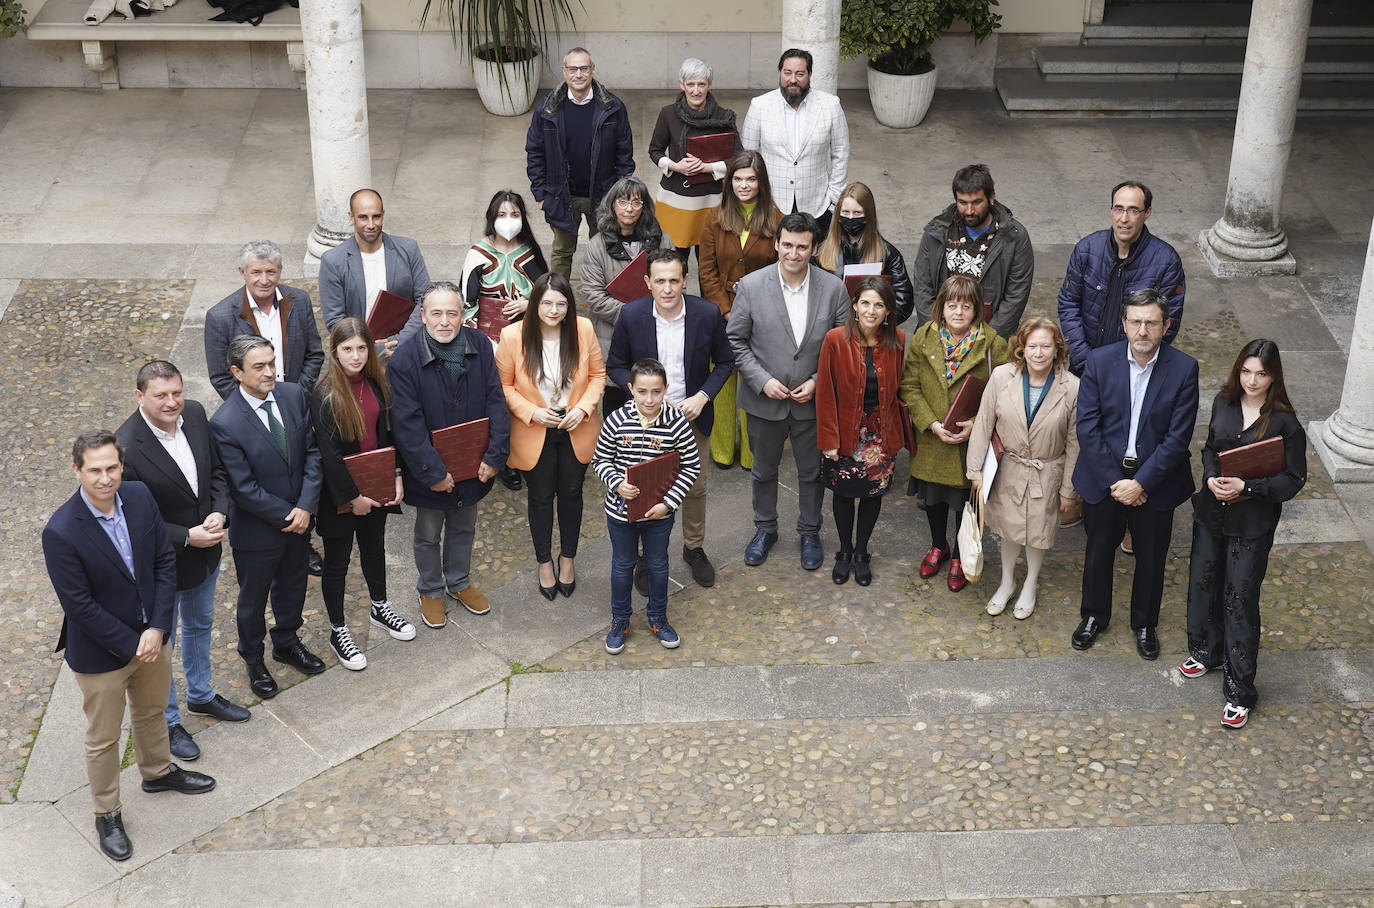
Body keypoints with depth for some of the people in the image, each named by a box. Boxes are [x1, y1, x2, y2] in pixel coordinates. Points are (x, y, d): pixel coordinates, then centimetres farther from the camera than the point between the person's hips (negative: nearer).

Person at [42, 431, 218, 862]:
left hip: (151, 636, 5)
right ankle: (107, 814, 35)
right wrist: (131, 646, -18)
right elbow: (79, 605, -23)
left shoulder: (140, 497, -12)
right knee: (103, 738, 14)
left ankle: (158, 771, 56)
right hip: (101, 654, -5)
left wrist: (156, 629, -13)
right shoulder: (61, 532, -28)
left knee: (152, 711, 29)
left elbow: (165, 562, -6)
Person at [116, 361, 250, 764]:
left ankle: (201, 695, 52)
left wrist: (219, 513, -15)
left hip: (206, 549, 6)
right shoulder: (127, 447, -31)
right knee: (161, 642, 15)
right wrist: (186, 537, -24)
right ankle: (167, 721, 37)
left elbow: (218, 470, 2)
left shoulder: (195, 414, -12)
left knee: (200, 624, 28)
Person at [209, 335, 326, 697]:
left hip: (298, 519, 5)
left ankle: (287, 643, 51)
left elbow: (312, 453, -5)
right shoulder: (225, 423, -27)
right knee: (253, 599, 18)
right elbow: (245, 490, -23)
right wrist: (285, 516, -17)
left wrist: (305, 507, -15)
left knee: (293, 587, 26)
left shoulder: (294, 396, -11)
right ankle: (253, 660, 41)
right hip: (257, 528, -5)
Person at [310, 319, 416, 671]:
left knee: (374, 548, 24)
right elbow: (329, 454, -21)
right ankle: (338, 630, 25)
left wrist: (396, 477, -3)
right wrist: (352, 497, -20)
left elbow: (387, 434, 5)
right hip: (340, 493, -6)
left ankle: (379, 608, 46)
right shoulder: (324, 396, -21)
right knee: (337, 560, 10)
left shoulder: (376, 385, -3)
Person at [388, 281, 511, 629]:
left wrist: (495, 456, -15)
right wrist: (433, 473, -23)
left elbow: (495, 402, -8)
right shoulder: (404, 360, -22)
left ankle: (459, 583, 47)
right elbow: (407, 425, -22)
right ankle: (430, 590, 41)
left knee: (464, 528, 24)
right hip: (429, 470, -3)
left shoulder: (479, 345, -11)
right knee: (429, 535, 18)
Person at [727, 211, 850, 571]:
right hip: (765, 399, 0)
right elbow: (735, 340, -6)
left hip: (813, 401, 0)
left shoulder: (834, 288, -10)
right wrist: (762, 380, -15)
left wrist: (818, 382, -13)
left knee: (812, 472, 16)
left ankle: (810, 531, 37)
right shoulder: (751, 286, -13)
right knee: (764, 469, 18)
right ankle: (765, 528, 40)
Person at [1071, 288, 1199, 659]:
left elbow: (1178, 437, -15)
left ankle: (1144, 622, 40)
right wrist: (1113, 481, -16)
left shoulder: (1183, 368, -15)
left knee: (1151, 557, 17)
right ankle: (1094, 615, 43)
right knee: (1099, 551, 19)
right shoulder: (1100, 361, -13)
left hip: (1155, 480, 0)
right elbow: (1087, 428, -12)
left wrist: (1140, 483, -18)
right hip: (1104, 475, 1)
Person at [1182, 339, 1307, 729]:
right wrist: (1211, 477, -10)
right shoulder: (1224, 403, -3)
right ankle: (1206, 651, 45)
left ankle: (1239, 690, 10)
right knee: (1202, 584, 19)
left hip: (1253, 524, -5)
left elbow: (1293, 478, -12)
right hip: (1211, 512, 5)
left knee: (1240, 600, 0)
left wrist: (1247, 487, -23)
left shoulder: (1284, 422, -17)